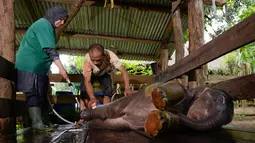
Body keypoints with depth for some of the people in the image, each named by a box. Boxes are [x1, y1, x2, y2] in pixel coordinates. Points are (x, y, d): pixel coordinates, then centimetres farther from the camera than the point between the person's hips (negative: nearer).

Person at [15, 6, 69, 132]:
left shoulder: (46, 26, 21)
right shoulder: (44, 24, -12)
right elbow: (50, 50, -23)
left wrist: (46, 71, 27)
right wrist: (61, 68, -26)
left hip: (37, 67, 10)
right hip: (30, 66, -10)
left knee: (41, 94, 9)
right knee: (34, 94, -10)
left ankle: (45, 122, 14)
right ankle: (37, 123, -8)